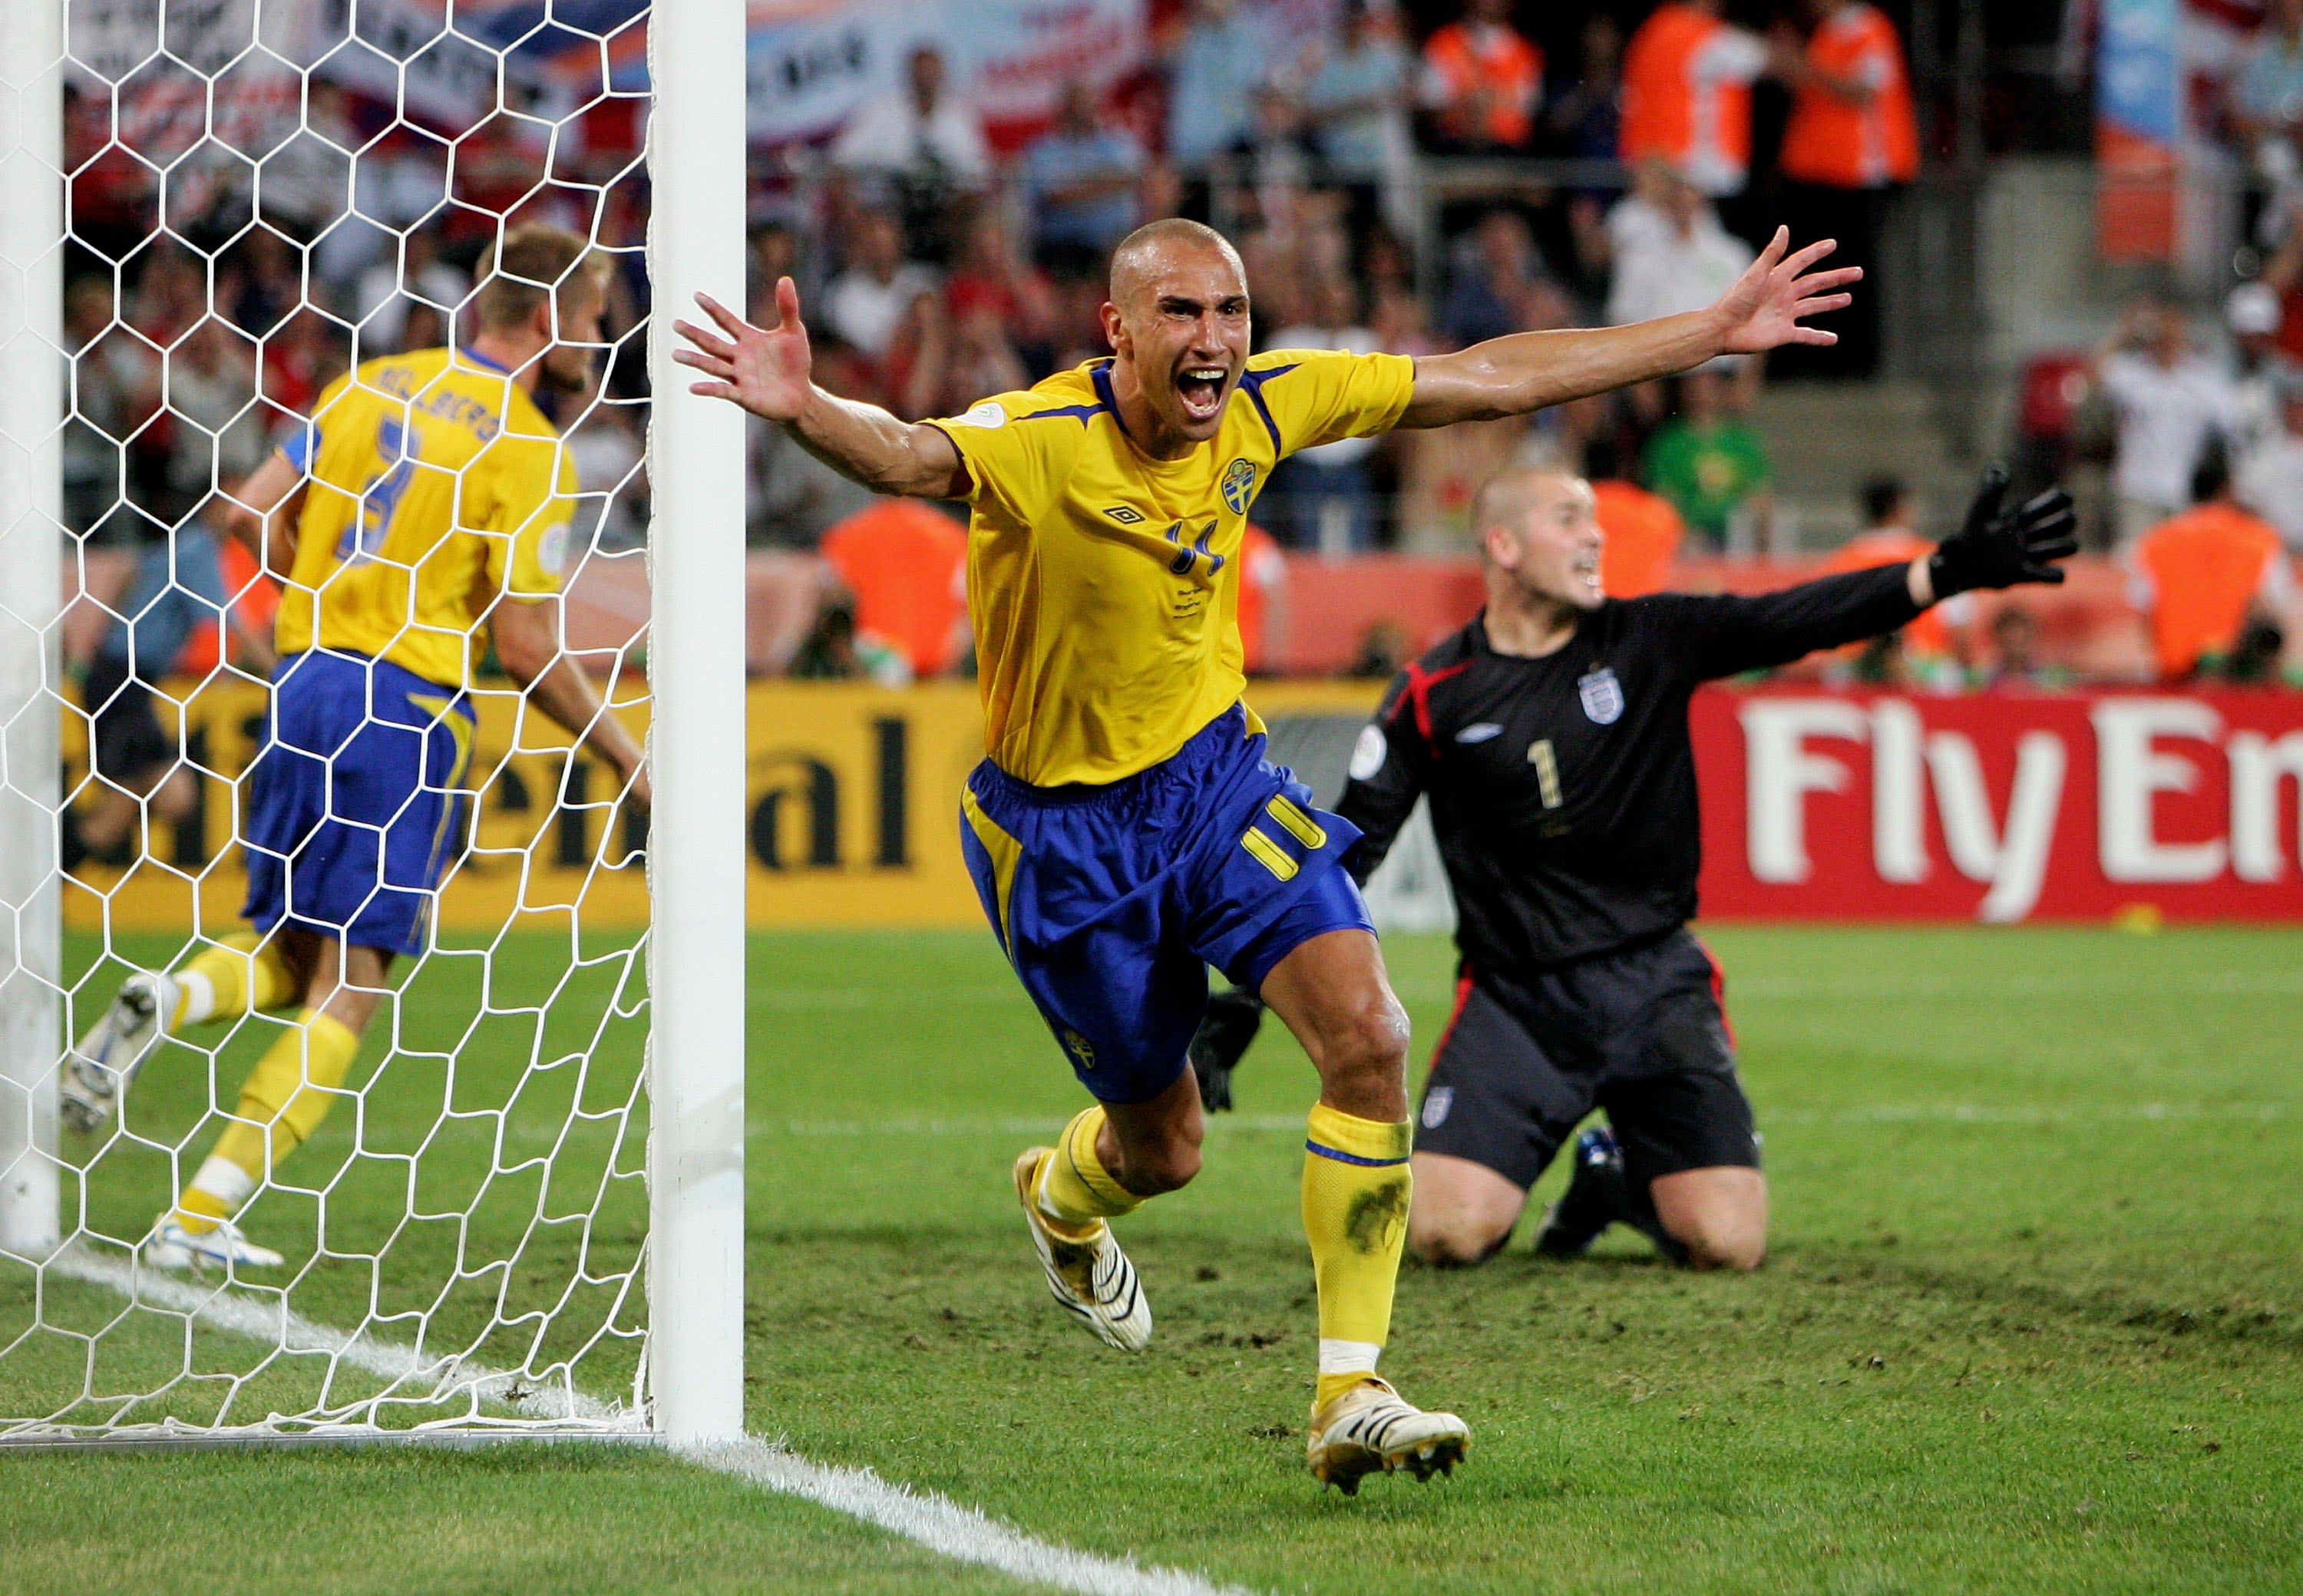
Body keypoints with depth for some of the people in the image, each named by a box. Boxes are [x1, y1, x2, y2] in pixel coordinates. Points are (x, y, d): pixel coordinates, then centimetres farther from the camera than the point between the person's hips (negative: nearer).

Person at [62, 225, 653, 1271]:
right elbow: (525, 645, -11)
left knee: (291, 957, 18)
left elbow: (255, 511, 9)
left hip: (306, 682, 6)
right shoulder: (524, 447, -8)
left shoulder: (375, 385, 10)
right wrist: (622, 754, 1)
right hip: (411, 706, -6)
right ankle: (199, 1217, -9)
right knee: (351, 981, -1)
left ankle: (167, 999, -15)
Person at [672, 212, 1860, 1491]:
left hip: (1217, 775, 4)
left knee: (1369, 1038, -18)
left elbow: (1491, 378, -1)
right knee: (1163, 1150, 11)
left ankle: (1350, 1396, -10)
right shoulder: (1042, 443, -27)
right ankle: (1062, 1195, 52)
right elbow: (909, 456, -50)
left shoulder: (1263, 405, -11)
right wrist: (804, 412, -74)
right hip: (1065, 827, -4)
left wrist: (1718, 331, 1)